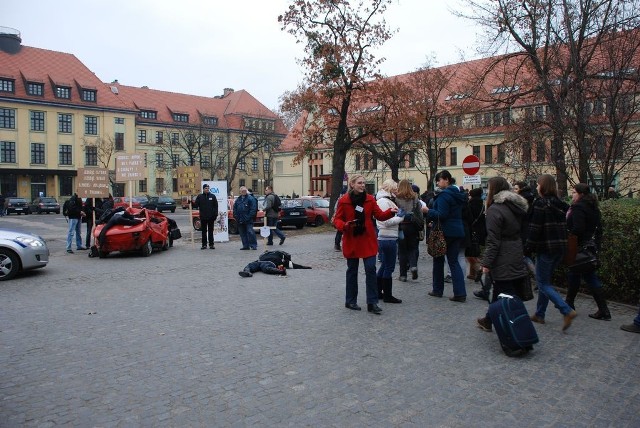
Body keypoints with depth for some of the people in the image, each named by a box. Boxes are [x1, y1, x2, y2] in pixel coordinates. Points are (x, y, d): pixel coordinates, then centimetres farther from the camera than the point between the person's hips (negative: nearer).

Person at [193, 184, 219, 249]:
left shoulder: (212, 196, 4)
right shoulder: (200, 196, 4)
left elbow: (216, 206, 3)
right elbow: (196, 205, 1)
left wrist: (215, 215, -5)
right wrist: (192, 203, -21)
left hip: (211, 217, 0)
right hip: (203, 217, 0)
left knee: (211, 231, 6)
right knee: (204, 231, 6)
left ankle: (211, 244, 10)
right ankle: (204, 244, 11)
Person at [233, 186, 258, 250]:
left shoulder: (250, 198, -3)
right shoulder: (238, 199, 15)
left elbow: (253, 209, -9)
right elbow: (234, 209, 17)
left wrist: (249, 217, -15)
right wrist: (236, 217, 4)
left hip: (248, 220, -6)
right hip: (240, 220, 6)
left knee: (250, 232, -11)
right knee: (242, 233, 9)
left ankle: (253, 245, -5)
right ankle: (246, 245, 16)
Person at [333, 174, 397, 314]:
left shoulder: (369, 199, 2)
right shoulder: (343, 201, -6)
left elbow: (379, 215, 1)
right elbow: (337, 220, -3)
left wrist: (390, 212, -18)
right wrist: (344, 225, -24)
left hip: (368, 240, 2)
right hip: (351, 241, -2)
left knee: (371, 269, -4)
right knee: (352, 271, 10)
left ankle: (372, 303, 3)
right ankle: (350, 301, 24)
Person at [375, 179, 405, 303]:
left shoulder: (384, 200, 18)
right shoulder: (384, 201, -14)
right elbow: (387, 221, -20)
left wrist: (400, 216, 5)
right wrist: (402, 217, -11)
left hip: (383, 238, 11)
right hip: (388, 238, -11)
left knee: (384, 266, 17)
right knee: (389, 267, -2)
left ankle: (378, 292, 25)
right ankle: (387, 296, 7)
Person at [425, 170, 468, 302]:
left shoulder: (443, 195, -14)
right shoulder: (458, 194, 14)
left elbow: (442, 215, -21)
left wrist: (428, 211, -9)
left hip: (445, 232, -7)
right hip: (458, 232, 8)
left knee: (438, 260, 9)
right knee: (454, 262, 6)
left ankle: (437, 290, 19)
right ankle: (460, 293, -2)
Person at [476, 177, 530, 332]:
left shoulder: (495, 209, -14)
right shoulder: (518, 207, 10)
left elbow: (493, 241, -18)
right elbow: (524, 233, 15)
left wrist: (486, 263, -15)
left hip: (504, 263, -8)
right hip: (519, 260, 8)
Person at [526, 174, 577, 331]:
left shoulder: (540, 203, -14)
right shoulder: (560, 204, 9)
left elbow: (535, 229, -17)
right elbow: (564, 227, 12)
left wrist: (528, 249, -10)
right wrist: (562, 244, 18)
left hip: (545, 248, -8)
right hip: (560, 247, 8)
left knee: (543, 283, 0)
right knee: (545, 281, 16)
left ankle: (567, 311, -13)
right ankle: (539, 314, 22)